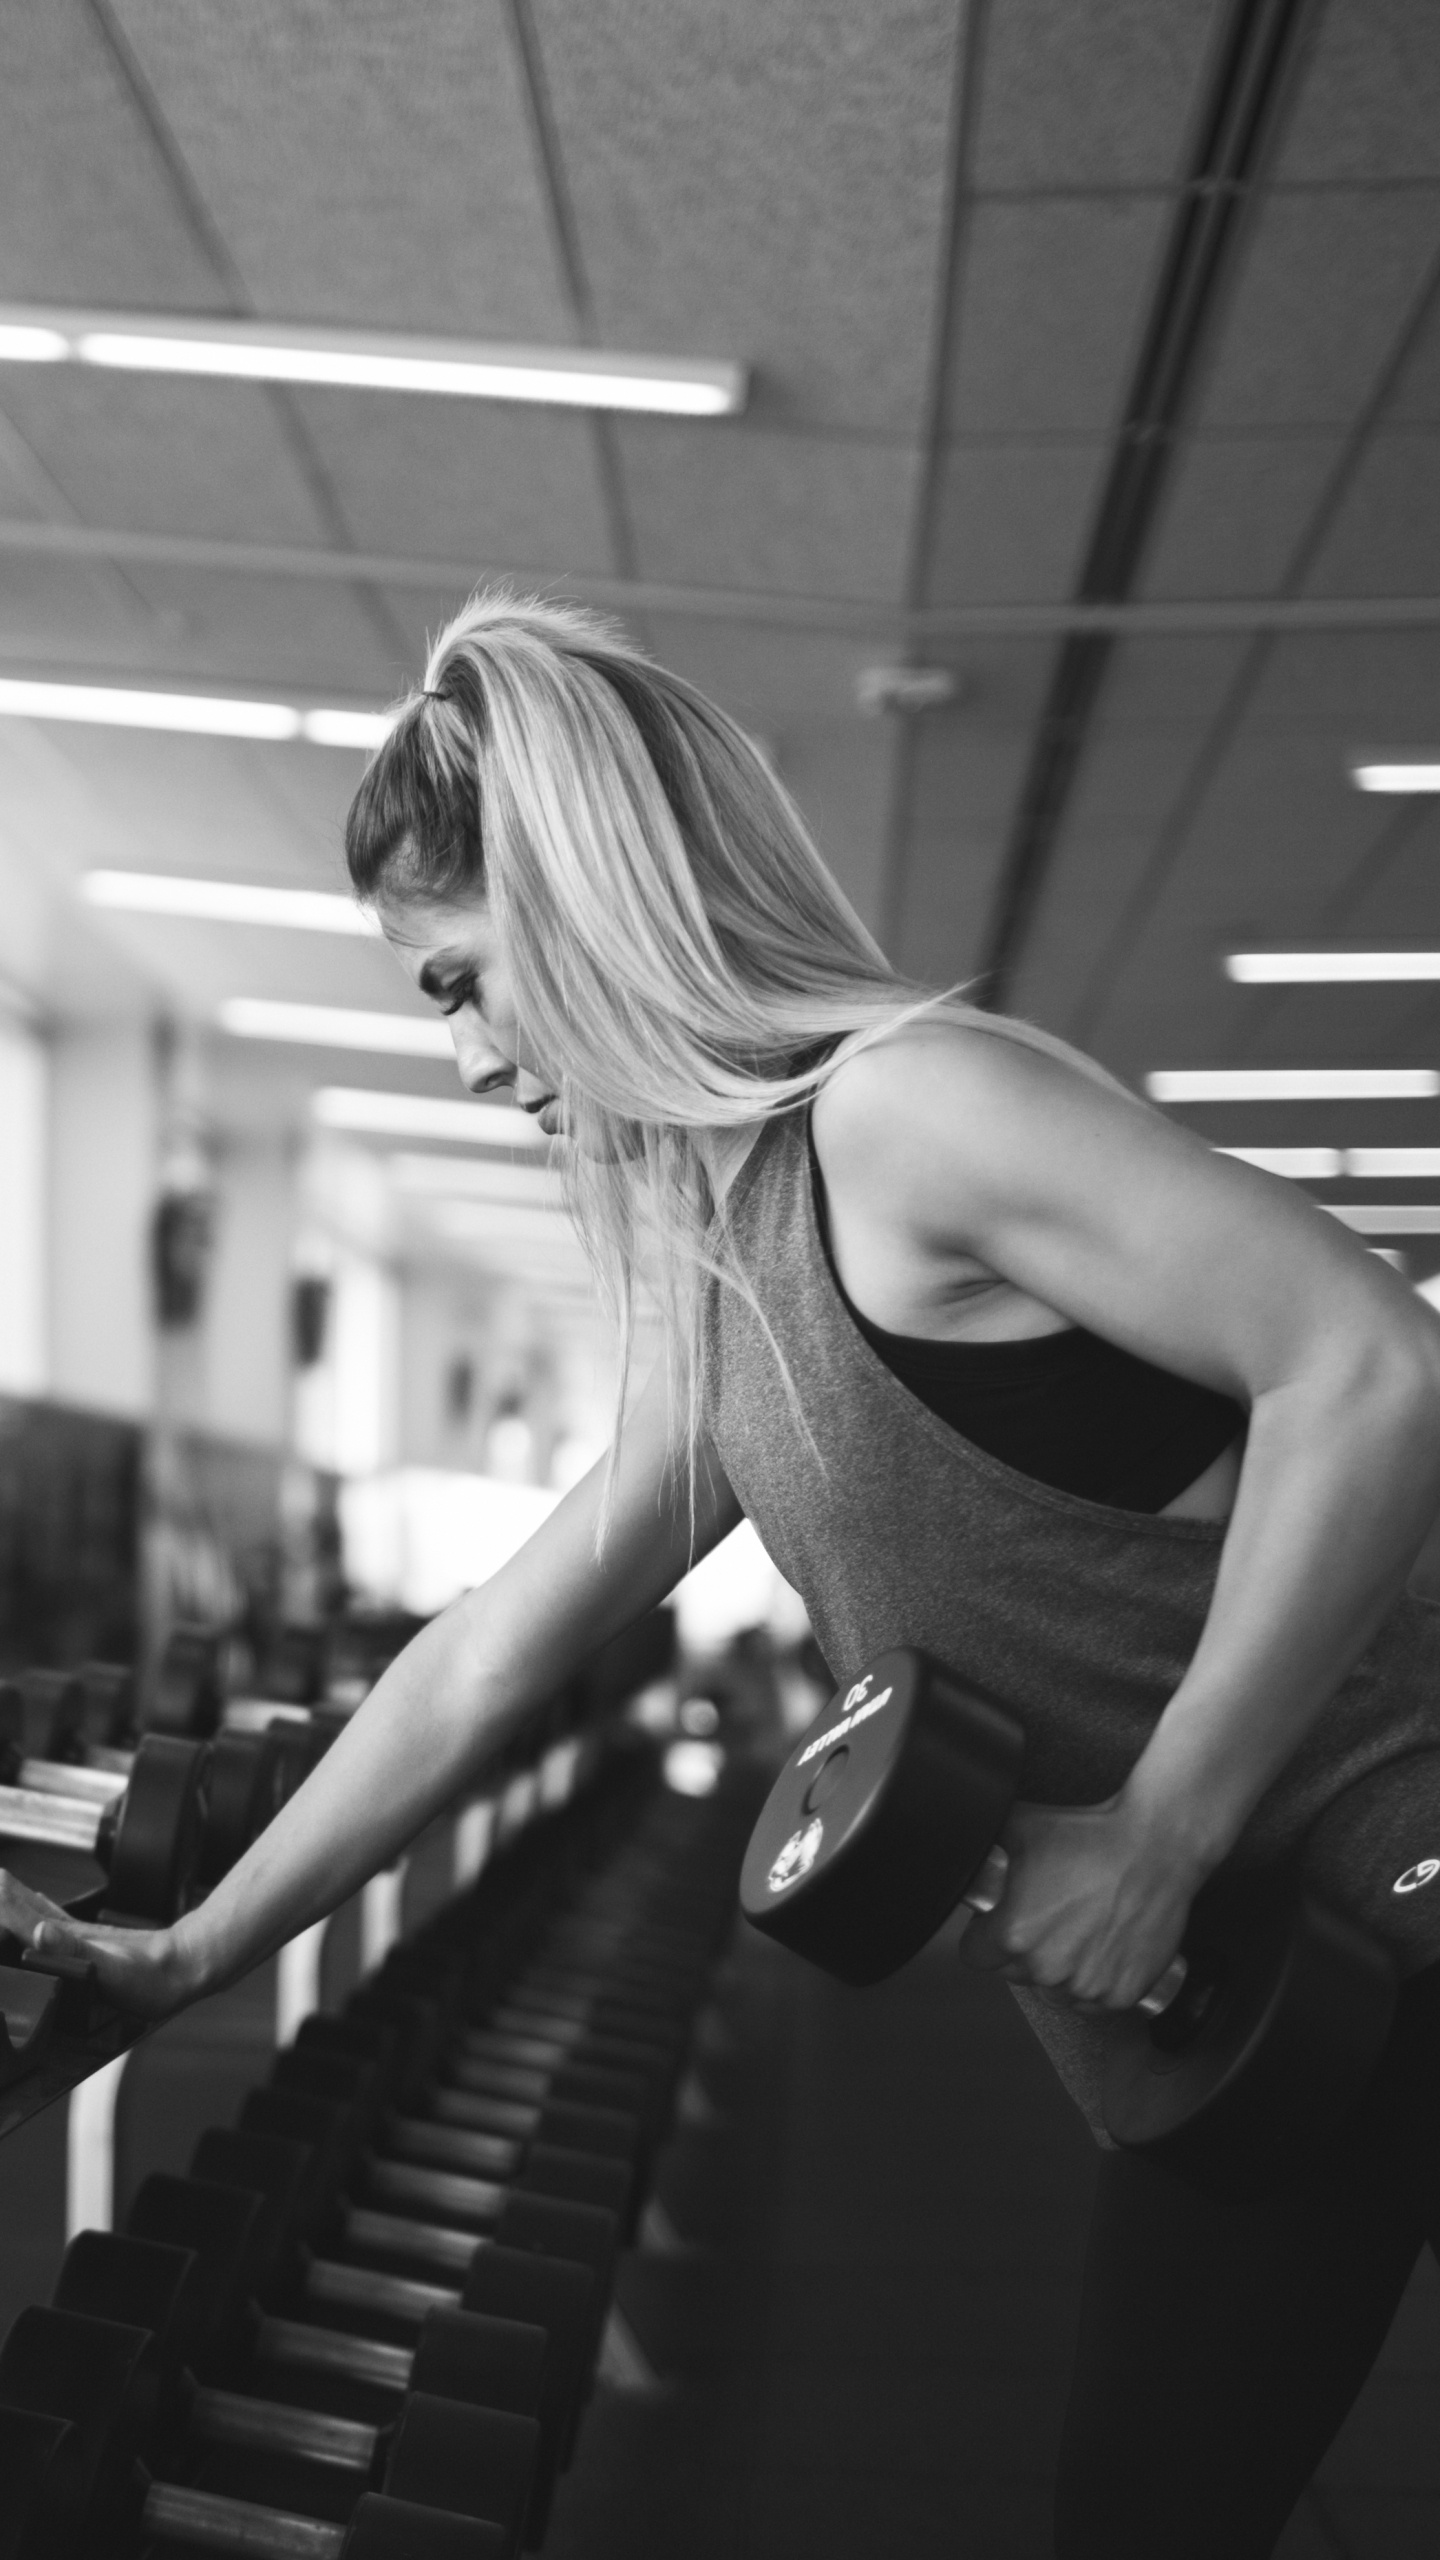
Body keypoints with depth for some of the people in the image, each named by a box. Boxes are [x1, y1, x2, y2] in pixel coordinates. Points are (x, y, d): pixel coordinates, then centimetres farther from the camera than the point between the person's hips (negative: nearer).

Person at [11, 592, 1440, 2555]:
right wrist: (192, 1954, 16)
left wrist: (1166, 1828, -21)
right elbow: (482, 1666, 13)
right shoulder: (736, 1298, 9)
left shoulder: (909, 1097, -17)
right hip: (1201, 1992, 8)